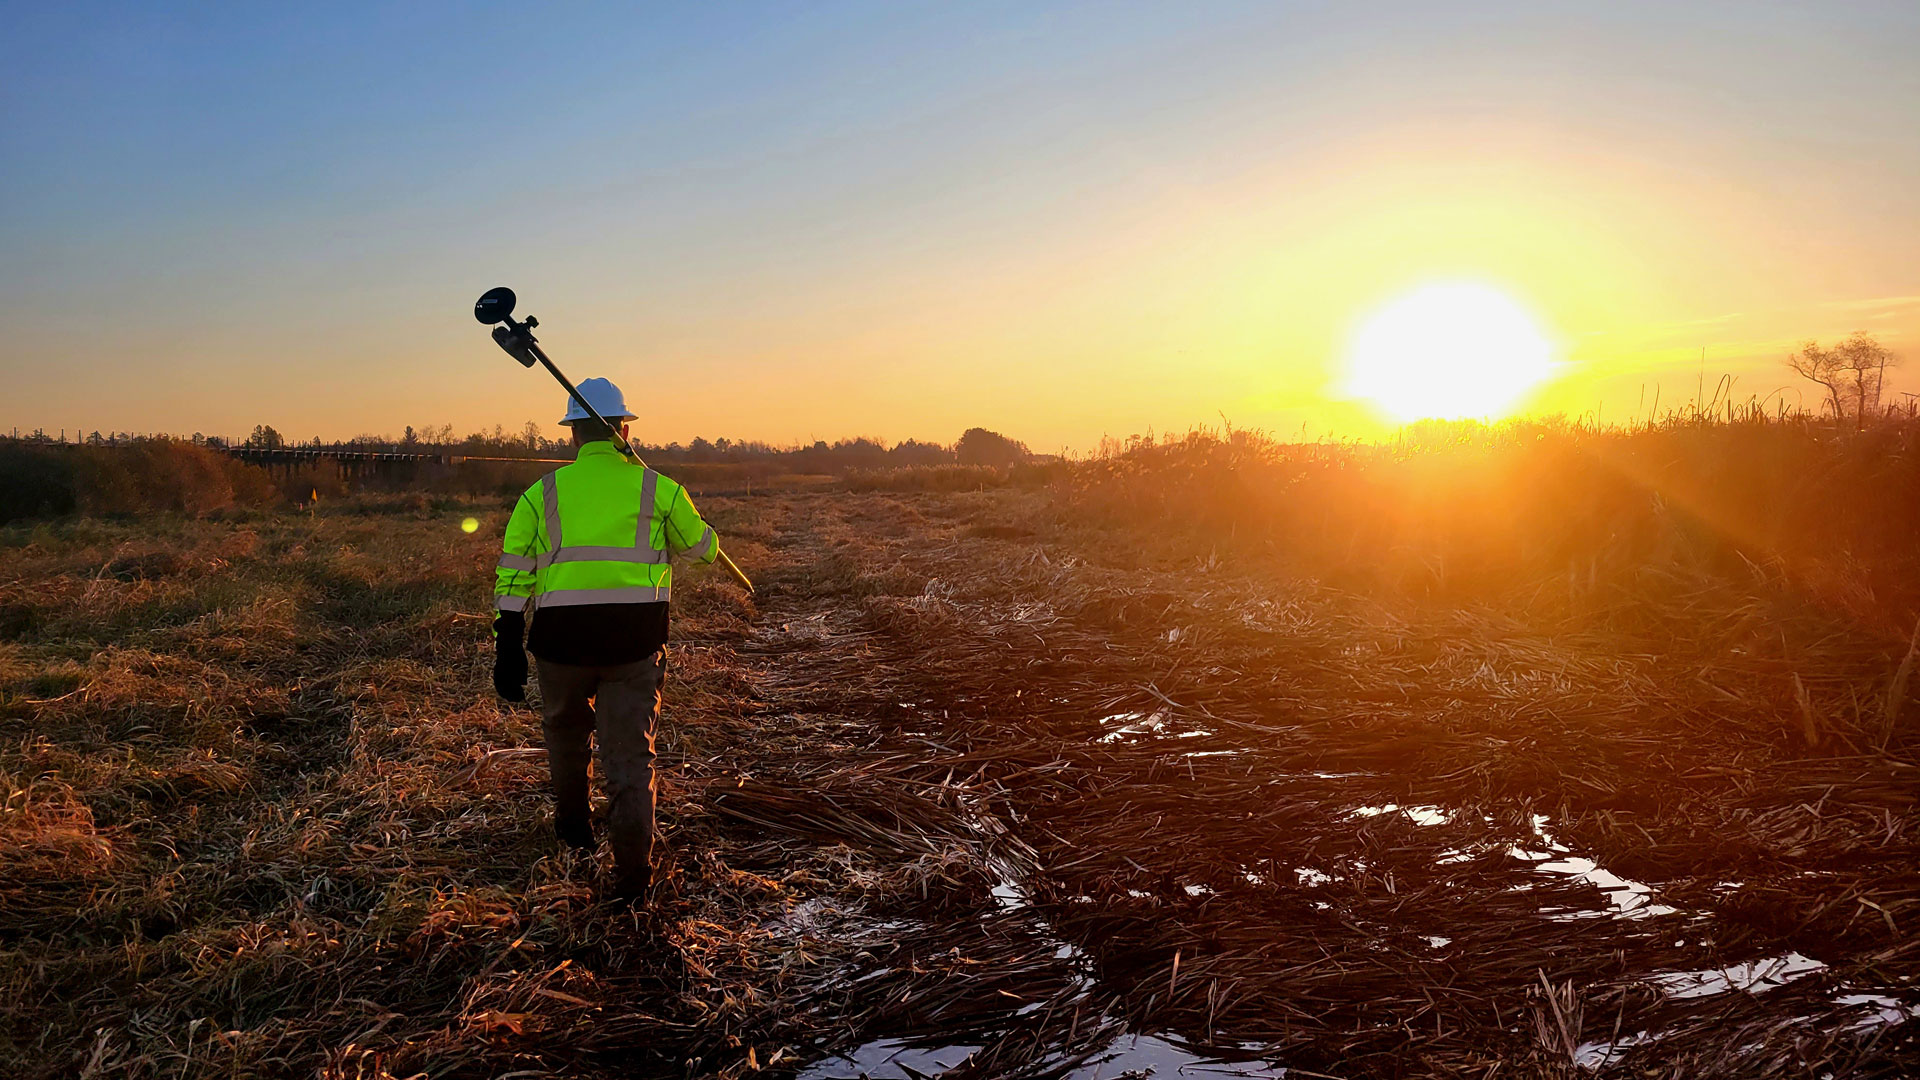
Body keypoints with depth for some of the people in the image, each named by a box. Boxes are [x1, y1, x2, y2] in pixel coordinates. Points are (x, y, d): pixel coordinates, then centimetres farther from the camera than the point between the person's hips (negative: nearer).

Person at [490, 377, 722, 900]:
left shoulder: (543, 493, 5)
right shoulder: (659, 489, 3)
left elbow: (512, 576, 1)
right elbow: (701, 547, 17)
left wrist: (508, 650, 3)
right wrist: (705, 536, 40)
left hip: (561, 638, 1)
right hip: (636, 637, -1)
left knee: (566, 730, 26)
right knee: (630, 750, 4)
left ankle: (573, 826, 44)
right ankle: (633, 866, -5)